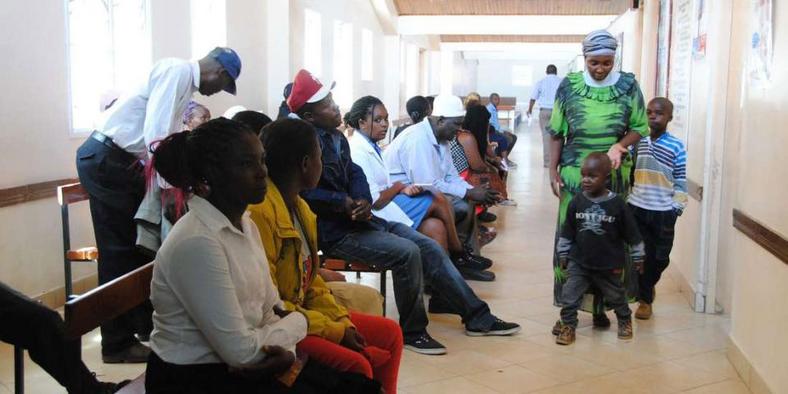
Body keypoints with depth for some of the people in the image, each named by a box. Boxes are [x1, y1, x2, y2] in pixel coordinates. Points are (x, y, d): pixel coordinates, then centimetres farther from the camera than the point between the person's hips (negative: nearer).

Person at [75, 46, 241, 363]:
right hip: (104, 158, -10)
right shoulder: (178, 71, -15)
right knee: (118, 249, -3)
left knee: (141, 241, 14)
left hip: (121, 161, 10)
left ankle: (145, 326, 26)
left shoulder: (185, 82, 15)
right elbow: (156, 132, -24)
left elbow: (171, 137, 20)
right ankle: (118, 344, 7)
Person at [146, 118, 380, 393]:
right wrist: (299, 321, -7)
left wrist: (283, 351, -17)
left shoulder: (247, 226, 5)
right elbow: (241, 351, -23)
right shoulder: (196, 242, -24)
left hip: (239, 366, 8)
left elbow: (271, 313, 5)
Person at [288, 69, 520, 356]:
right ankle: (413, 331, -6)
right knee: (407, 252, -24)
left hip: (361, 221, 9)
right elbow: (306, 192, -25)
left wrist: (364, 202, -10)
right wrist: (343, 203, -27)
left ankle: (477, 318, 7)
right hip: (337, 232, -9)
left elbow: (355, 173, 10)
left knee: (429, 247, 2)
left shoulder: (336, 137, 13)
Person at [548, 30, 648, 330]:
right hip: (575, 174, 0)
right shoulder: (569, 86, -1)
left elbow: (640, 128, 4)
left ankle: (601, 304, 16)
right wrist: (553, 171, -1)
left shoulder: (628, 86, -1)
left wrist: (619, 145, -15)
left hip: (614, 175, 1)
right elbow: (557, 133, 4)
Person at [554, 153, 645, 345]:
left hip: (609, 264, -1)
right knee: (570, 295, -3)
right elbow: (567, 231, 3)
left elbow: (632, 233, -3)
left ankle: (625, 320, 42)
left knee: (616, 296, 17)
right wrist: (563, 254, 6)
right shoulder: (577, 201, -7)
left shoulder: (617, 204, -14)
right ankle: (568, 326, 11)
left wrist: (638, 257, 3)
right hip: (579, 261, 1)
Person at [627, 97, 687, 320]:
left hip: (663, 212, -2)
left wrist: (677, 207, -7)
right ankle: (645, 298, 21)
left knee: (660, 257, 7)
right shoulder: (638, 142, 2)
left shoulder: (676, 146, -6)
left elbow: (680, 181, -4)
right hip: (637, 208, 2)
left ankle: (646, 287, 32)